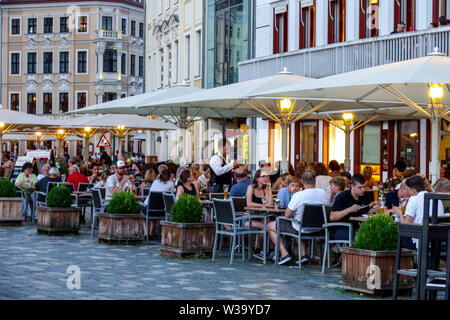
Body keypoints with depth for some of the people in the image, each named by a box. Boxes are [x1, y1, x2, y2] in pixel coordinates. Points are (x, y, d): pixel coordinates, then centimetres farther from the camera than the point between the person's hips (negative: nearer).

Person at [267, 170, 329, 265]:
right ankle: (303, 254, 26)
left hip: (300, 229, -6)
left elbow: (287, 215, -17)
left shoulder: (298, 195, -25)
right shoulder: (323, 193, -8)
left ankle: (284, 253, 2)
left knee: (270, 226, 13)